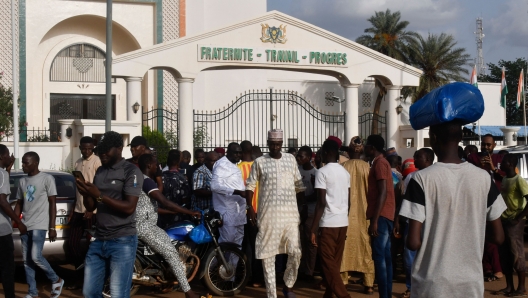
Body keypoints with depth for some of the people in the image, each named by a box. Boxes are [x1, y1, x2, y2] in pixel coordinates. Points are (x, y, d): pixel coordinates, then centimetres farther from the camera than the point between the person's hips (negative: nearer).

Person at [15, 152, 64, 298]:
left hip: (39, 225, -6)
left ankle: (56, 280, 8)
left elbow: (52, 204, -6)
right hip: (25, 225, 6)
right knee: (26, 260, 5)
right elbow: (19, 204, 17)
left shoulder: (47, 178, -6)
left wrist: (52, 227, -10)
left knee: (35, 257, -13)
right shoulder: (22, 181, 11)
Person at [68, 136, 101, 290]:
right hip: (78, 210, 8)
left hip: (92, 210, -7)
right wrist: (73, 210, 18)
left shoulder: (97, 162, -9)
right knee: (72, 243, 7)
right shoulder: (78, 163, 14)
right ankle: (80, 277, 17)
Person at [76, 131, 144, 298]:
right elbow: (91, 207, 15)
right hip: (99, 240, 7)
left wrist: (99, 195, -21)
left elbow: (129, 207, -17)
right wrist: (86, 194, -7)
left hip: (123, 241, -7)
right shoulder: (100, 171, 13)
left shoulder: (131, 171, -8)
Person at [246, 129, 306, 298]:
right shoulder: (259, 162, 1)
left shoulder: (290, 159, 8)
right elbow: (250, 186, 4)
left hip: (290, 213, 2)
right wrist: (250, 207, -7)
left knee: (295, 252, -2)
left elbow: (299, 185, 13)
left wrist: (302, 207, 8)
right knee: (267, 254, 1)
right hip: (268, 214, -2)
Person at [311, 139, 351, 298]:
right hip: (342, 222, 7)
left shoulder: (322, 172, -8)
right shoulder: (345, 172, 11)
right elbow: (348, 201, 13)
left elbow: (321, 202, -14)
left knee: (328, 263, -3)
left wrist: (313, 229, -12)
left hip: (328, 223, -7)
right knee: (335, 262, 12)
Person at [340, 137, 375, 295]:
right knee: (366, 246, 5)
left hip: (346, 213, 0)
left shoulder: (343, 167, -5)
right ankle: (369, 284, 4)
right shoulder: (367, 167, -5)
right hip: (363, 212, 0)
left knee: (346, 246, 8)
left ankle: (343, 281, 11)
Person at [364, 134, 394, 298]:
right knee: (385, 256, 9)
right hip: (385, 215, 10)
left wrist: (374, 220, -22)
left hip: (381, 216, -10)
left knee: (379, 256, -11)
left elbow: (383, 192, -19)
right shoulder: (381, 162, 20)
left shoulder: (379, 163, -10)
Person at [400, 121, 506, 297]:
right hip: (472, 282, 3)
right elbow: (498, 237, 3)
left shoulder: (423, 178, -12)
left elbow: (413, 242, -15)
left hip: (432, 283, -3)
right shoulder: (483, 178, -3)